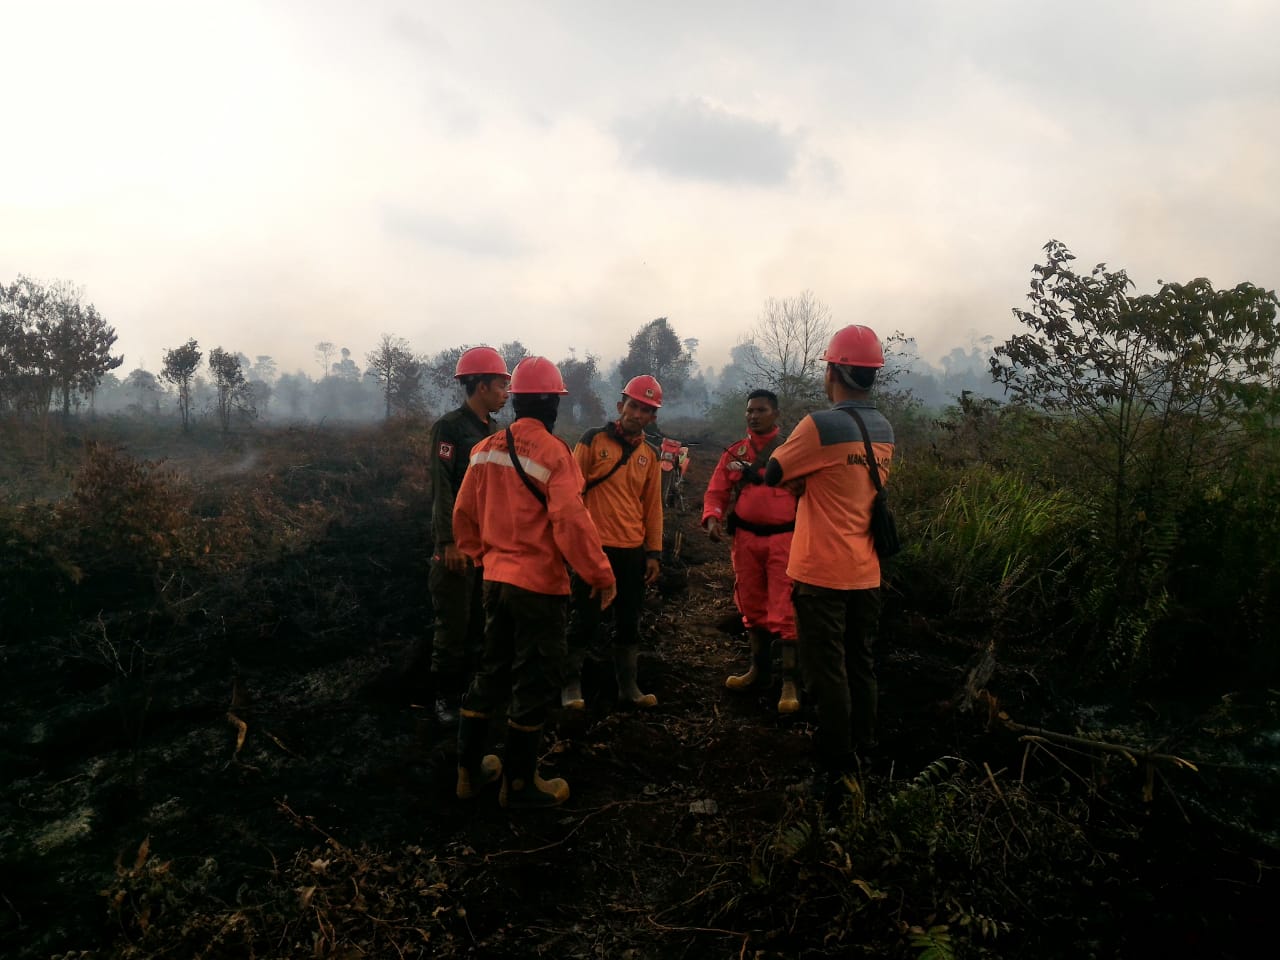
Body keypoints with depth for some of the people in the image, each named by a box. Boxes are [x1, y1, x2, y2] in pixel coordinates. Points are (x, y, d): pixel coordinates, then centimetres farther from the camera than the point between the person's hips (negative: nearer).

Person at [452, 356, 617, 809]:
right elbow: (572, 522, -22)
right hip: (539, 584, -7)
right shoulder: (552, 452, -17)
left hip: (495, 579, 7)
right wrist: (601, 575, -13)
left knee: (491, 671, 20)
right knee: (534, 682, 6)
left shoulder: (486, 448, 3)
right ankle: (520, 784, 17)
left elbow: (464, 513, 10)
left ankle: (469, 769, 29)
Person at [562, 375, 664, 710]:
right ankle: (571, 685, 15)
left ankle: (628, 685, 23)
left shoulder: (649, 455, 10)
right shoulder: (593, 441, -4)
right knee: (586, 620, 1)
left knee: (629, 622, 12)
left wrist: (654, 553, 8)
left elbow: (653, 505, 11)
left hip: (633, 551, 5)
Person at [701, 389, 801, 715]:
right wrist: (712, 517, -11)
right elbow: (716, 490, 7)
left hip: (784, 538, -4)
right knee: (751, 607, 15)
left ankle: (790, 682, -2)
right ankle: (759, 670, 30)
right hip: (746, 538, 5)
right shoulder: (735, 452, 10)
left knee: (784, 611, -7)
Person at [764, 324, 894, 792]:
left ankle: (835, 769, 11)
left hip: (822, 573, -7)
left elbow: (773, 475, -7)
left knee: (828, 673, 3)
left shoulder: (821, 425, -17)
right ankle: (863, 759, 29)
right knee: (861, 667, 17)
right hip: (866, 573, 7)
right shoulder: (885, 431, 7)